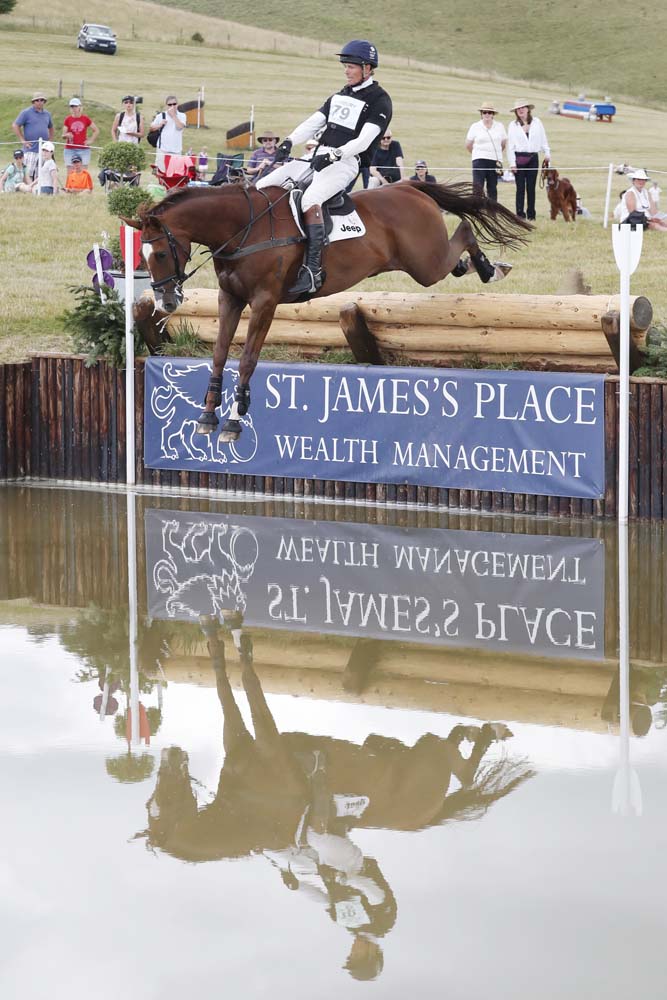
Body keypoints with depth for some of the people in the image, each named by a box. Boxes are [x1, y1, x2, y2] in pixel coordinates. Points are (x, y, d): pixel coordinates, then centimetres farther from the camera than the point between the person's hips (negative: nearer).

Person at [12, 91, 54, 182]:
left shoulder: (46, 114, 15)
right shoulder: (26, 113, -2)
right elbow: (15, 125, -4)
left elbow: (50, 127, 31)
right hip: (31, 149, -6)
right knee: (28, 174, -11)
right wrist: (23, 140, -8)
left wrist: (50, 140, 17)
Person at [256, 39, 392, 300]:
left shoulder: (379, 101, -3)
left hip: (347, 162, -8)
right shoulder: (341, 96, 21)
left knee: (310, 200, -36)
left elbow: (363, 141, -14)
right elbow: (314, 122, 14)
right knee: (262, 187, -5)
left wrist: (333, 155, -26)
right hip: (319, 158, 8)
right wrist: (289, 141, -4)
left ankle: (313, 270, -40)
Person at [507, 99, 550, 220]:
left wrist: (547, 154, 2)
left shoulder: (537, 123, 7)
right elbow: (510, 145, 1)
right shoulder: (513, 125, 4)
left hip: (533, 158, 1)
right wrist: (512, 163, -5)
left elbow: (543, 139, 11)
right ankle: (520, 214, -1)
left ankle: (531, 215, 8)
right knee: (520, 188, -2)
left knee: (531, 188, 4)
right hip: (519, 158, -1)